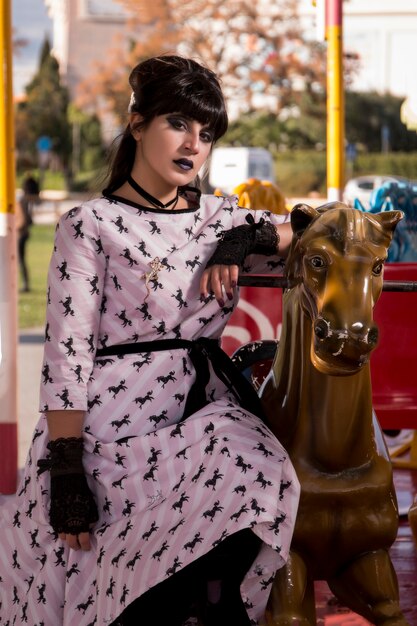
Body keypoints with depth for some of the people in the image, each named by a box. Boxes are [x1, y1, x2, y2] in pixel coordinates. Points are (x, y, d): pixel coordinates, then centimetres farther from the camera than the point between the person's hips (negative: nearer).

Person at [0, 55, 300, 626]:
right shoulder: (90, 227, -1)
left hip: (206, 415, 5)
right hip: (115, 424, -5)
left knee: (263, 481, -25)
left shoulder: (226, 221, 14)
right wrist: (67, 472, -13)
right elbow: (67, 357, -6)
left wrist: (249, 239, -4)